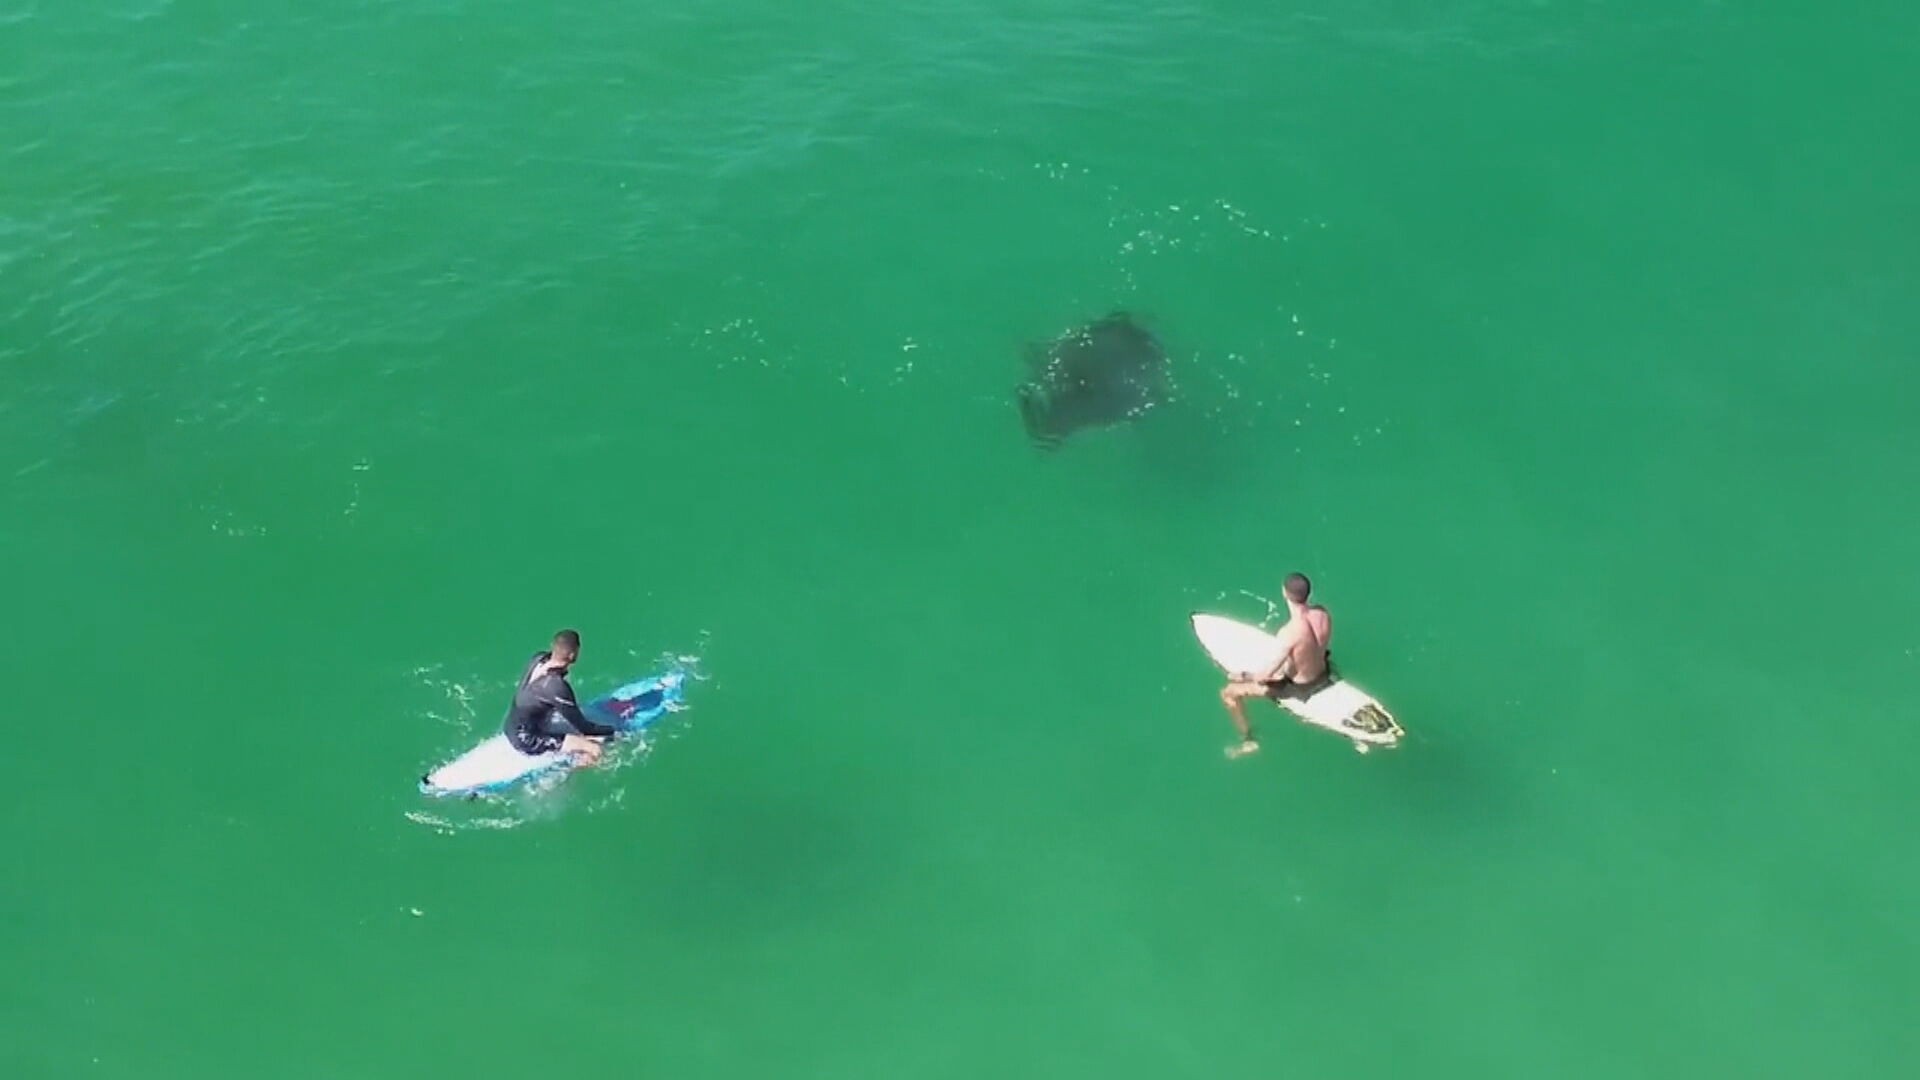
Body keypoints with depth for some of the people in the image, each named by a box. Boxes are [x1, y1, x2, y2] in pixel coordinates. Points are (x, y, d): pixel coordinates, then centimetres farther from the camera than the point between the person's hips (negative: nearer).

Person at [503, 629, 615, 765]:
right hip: (527, 741, -9)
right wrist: (614, 730, -7)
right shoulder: (557, 687, -30)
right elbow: (583, 727, -21)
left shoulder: (538, 659, -9)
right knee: (594, 750, -19)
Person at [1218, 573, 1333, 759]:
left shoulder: (1289, 634, -38)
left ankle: (1248, 741, 17)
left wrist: (1243, 676, -11)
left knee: (1228, 693, 1)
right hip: (1322, 674, 6)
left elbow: (1267, 675, -30)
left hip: (1297, 687, -6)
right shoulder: (1322, 613, -20)